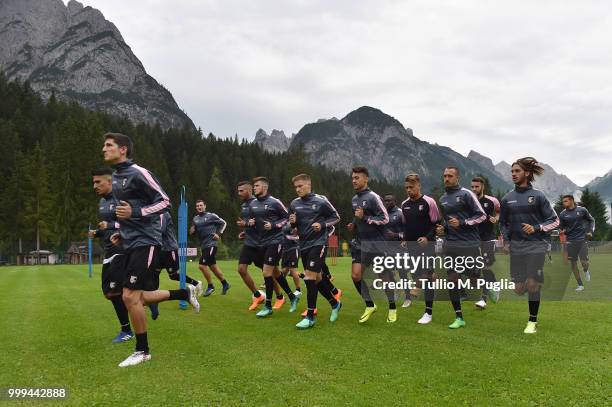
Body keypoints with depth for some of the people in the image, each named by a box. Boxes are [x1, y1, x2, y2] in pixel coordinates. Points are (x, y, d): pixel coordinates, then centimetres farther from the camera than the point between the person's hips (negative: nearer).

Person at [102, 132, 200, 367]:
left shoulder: (138, 173, -13)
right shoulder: (115, 177, 14)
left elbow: (164, 202, -14)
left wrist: (135, 212, -23)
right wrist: (121, 232, 15)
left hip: (145, 242, -9)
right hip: (130, 244, 9)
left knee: (130, 296, -11)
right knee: (137, 298, 9)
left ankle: (142, 351, 5)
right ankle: (185, 293, 27)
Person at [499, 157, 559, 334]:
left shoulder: (538, 196, -3)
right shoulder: (507, 198, 7)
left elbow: (554, 221, 0)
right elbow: (503, 223, 19)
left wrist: (536, 228, -14)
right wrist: (506, 241, 6)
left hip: (536, 245, -3)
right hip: (516, 247, 4)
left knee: (532, 284, -10)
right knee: (519, 289, 1)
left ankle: (533, 321, 9)